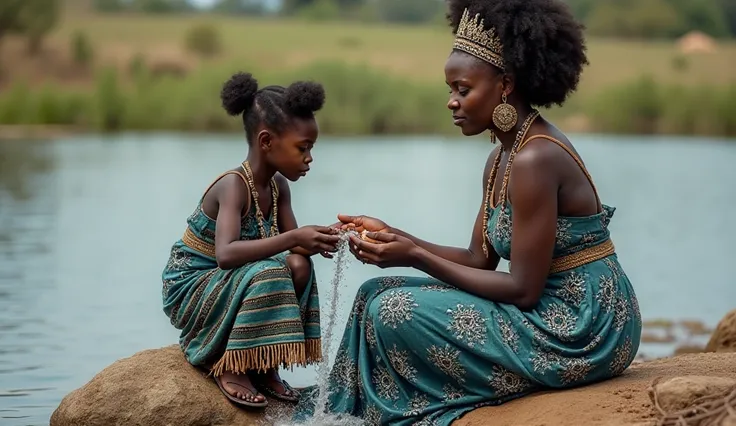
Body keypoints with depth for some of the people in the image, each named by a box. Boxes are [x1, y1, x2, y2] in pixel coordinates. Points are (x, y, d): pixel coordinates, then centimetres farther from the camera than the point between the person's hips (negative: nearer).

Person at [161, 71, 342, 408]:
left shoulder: (278, 187, 0)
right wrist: (293, 238, -43)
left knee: (298, 265, -12)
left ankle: (263, 366, -1)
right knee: (267, 274, -30)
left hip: (225, 286, 8)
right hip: (189, 289, -8)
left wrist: (316, 240, -21)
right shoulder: (233, 186, -26)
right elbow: (226, 254, -39)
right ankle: (228, 367, -12)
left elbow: (291, 245, 2)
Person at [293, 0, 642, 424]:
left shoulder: (534, 160, -21)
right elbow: (480, 261, 11)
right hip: (558, 313, 10)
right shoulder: (503, 158, 9)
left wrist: (414, 257, -17)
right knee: (380, 295, 6)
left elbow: (523, 289, -21)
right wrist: (395, 237, 0)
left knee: (395, 313, -15)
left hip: (582, 329, -10)